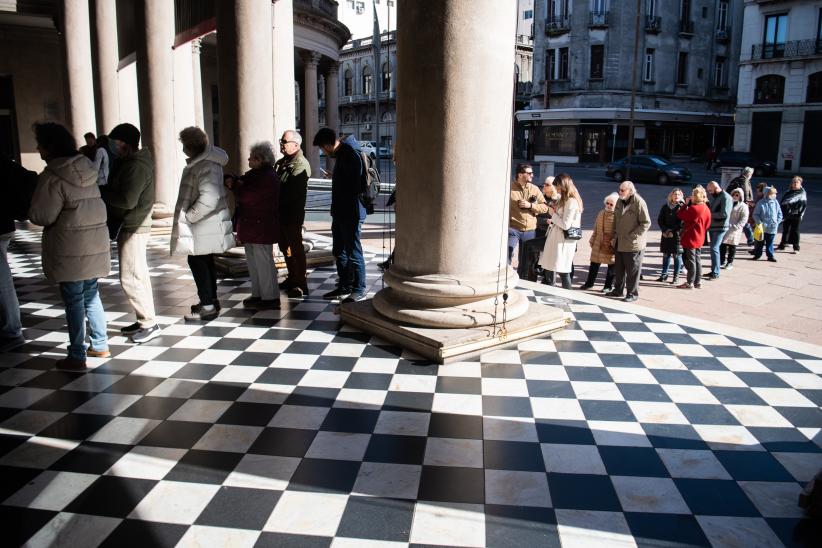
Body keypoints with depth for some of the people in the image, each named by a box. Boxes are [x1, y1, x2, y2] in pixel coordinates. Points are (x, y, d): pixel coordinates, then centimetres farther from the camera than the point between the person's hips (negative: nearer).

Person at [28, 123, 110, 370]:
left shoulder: (53, 176, -15)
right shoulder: (86, 169, 7)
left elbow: (42, 216, -15)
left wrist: (29, 209, 5)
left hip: (70, 251, -7)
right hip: (94, 245, 7)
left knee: (74, 302, 1)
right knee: (91, 296, 17)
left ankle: (76, 356, 9)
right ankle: (100, 345, 25)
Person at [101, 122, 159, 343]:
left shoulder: (136, 167, -19)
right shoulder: (130, 162, 13)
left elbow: (127, 200, -25)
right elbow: (119, 190, 15)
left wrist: (101, 191, -13)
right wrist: (105, 191, -3)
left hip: (133, 228, -10)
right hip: (132, 226, 10)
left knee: (130, 278, -7)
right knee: (138, 276, 15)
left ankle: (149, 323, -1)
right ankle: (144, 321, 23)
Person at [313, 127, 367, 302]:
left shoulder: (350, 155, -17)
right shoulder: (341, 155, 15)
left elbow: (353, 186, -23)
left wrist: (352, 213, -24)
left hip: (351, 214, -11)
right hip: (340, 214, 11)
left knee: (354, 253, -3)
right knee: (339, 251, 16)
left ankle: (359, 290, 7)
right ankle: (344, 287, 27)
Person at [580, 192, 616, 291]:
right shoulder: (601, 213, 12)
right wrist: (592, 240, 17)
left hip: (611, 246, -6)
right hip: (599, 244, 6)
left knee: (611, 266, 6)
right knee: (594, 264, 11)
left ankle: (609, 286, 17)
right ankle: (589, 283, 23)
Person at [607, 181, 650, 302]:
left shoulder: (639, 203, -17)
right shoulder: (620, 201, 6)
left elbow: (646, 223, -16)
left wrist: (632, 236, -18)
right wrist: (615, 235, 11)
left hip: (633, 244, -7)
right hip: (619, 243, 7)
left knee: (632, 271, 3)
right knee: (618, 269, 18)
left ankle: (633, 293, 15)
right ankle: (618, 290, 32)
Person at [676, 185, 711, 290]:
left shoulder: (693, 208, -21)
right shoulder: (706, 209, 6)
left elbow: (680, 215, -16)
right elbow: (707, 225, 11)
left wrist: (685, 204, -7)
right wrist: (701, 233, 19)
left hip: (690, 239, -8)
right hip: (699, 239, 8)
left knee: (690, 260, -1)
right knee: (697, 260, 15)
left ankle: (690, 283, 4)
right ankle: (698, 282, 21)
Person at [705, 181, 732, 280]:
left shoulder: (726, 198, -14)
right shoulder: (713, 196, 11)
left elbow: (724, 214, -22)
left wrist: (711, 215, -16)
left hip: (720, 227, -8)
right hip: (712, 226, 8)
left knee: (714, 248, -11)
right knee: (714, 248, 13)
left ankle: (716, 273, -6)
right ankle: (713, 270, 22)